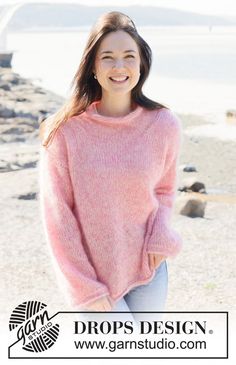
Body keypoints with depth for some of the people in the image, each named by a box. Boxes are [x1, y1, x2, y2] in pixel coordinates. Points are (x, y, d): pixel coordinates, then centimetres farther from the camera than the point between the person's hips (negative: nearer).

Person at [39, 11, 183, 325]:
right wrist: (86, 289, -10)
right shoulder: (64, 131, -12)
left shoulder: (164, 125, -5)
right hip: (92, 275, -3)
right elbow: (57, 216, -9)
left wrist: (160, 238, -9)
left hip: (147, 269, 3)